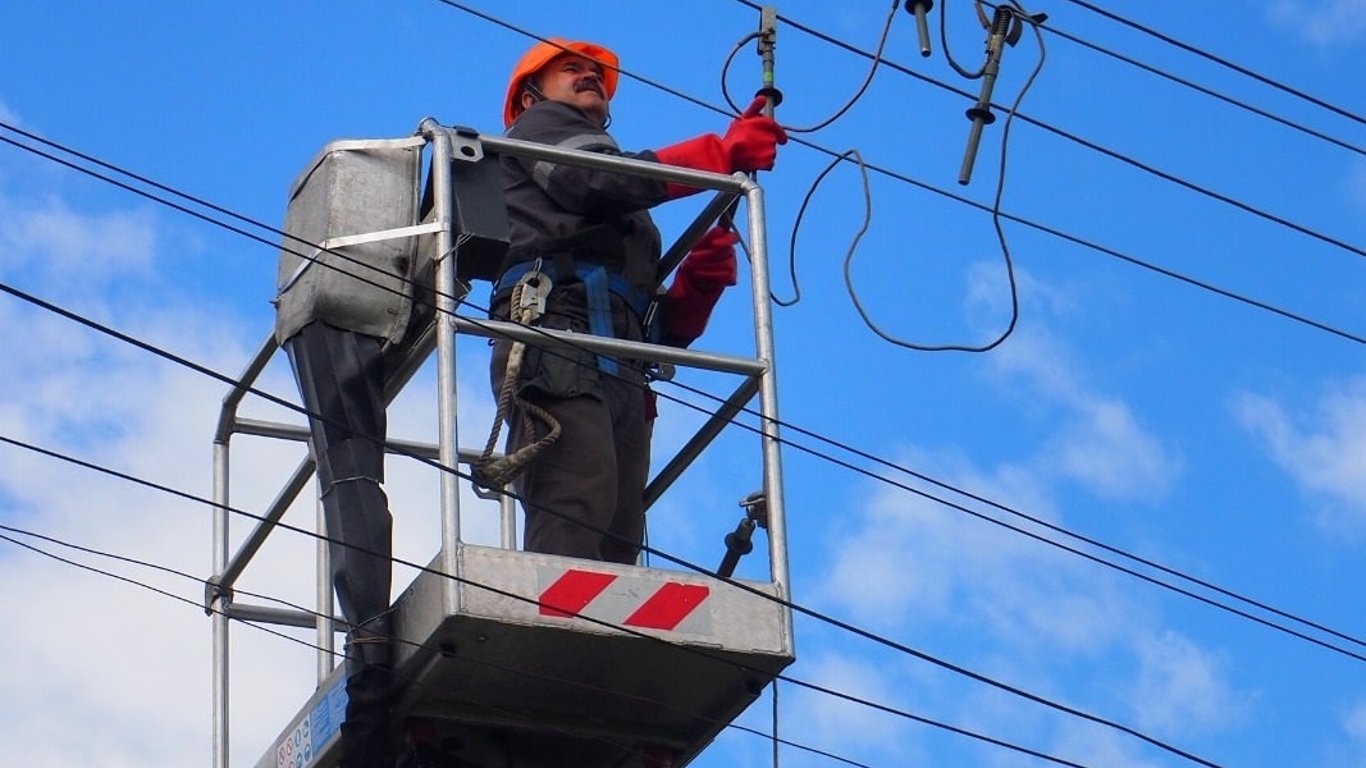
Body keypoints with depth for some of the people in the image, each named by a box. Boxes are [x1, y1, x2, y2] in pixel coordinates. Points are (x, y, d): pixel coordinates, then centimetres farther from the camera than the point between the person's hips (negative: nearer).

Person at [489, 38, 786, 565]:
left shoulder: (623, 222, 41)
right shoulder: (540, 126, 24)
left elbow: (661, 329, 29)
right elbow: (598, 181, 0)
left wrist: (699, 282, 8)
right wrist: (723, 153, -1)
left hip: (620, 372, 7)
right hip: (556, 331, -7)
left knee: (617, 542, -12)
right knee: (576, 517, -27)